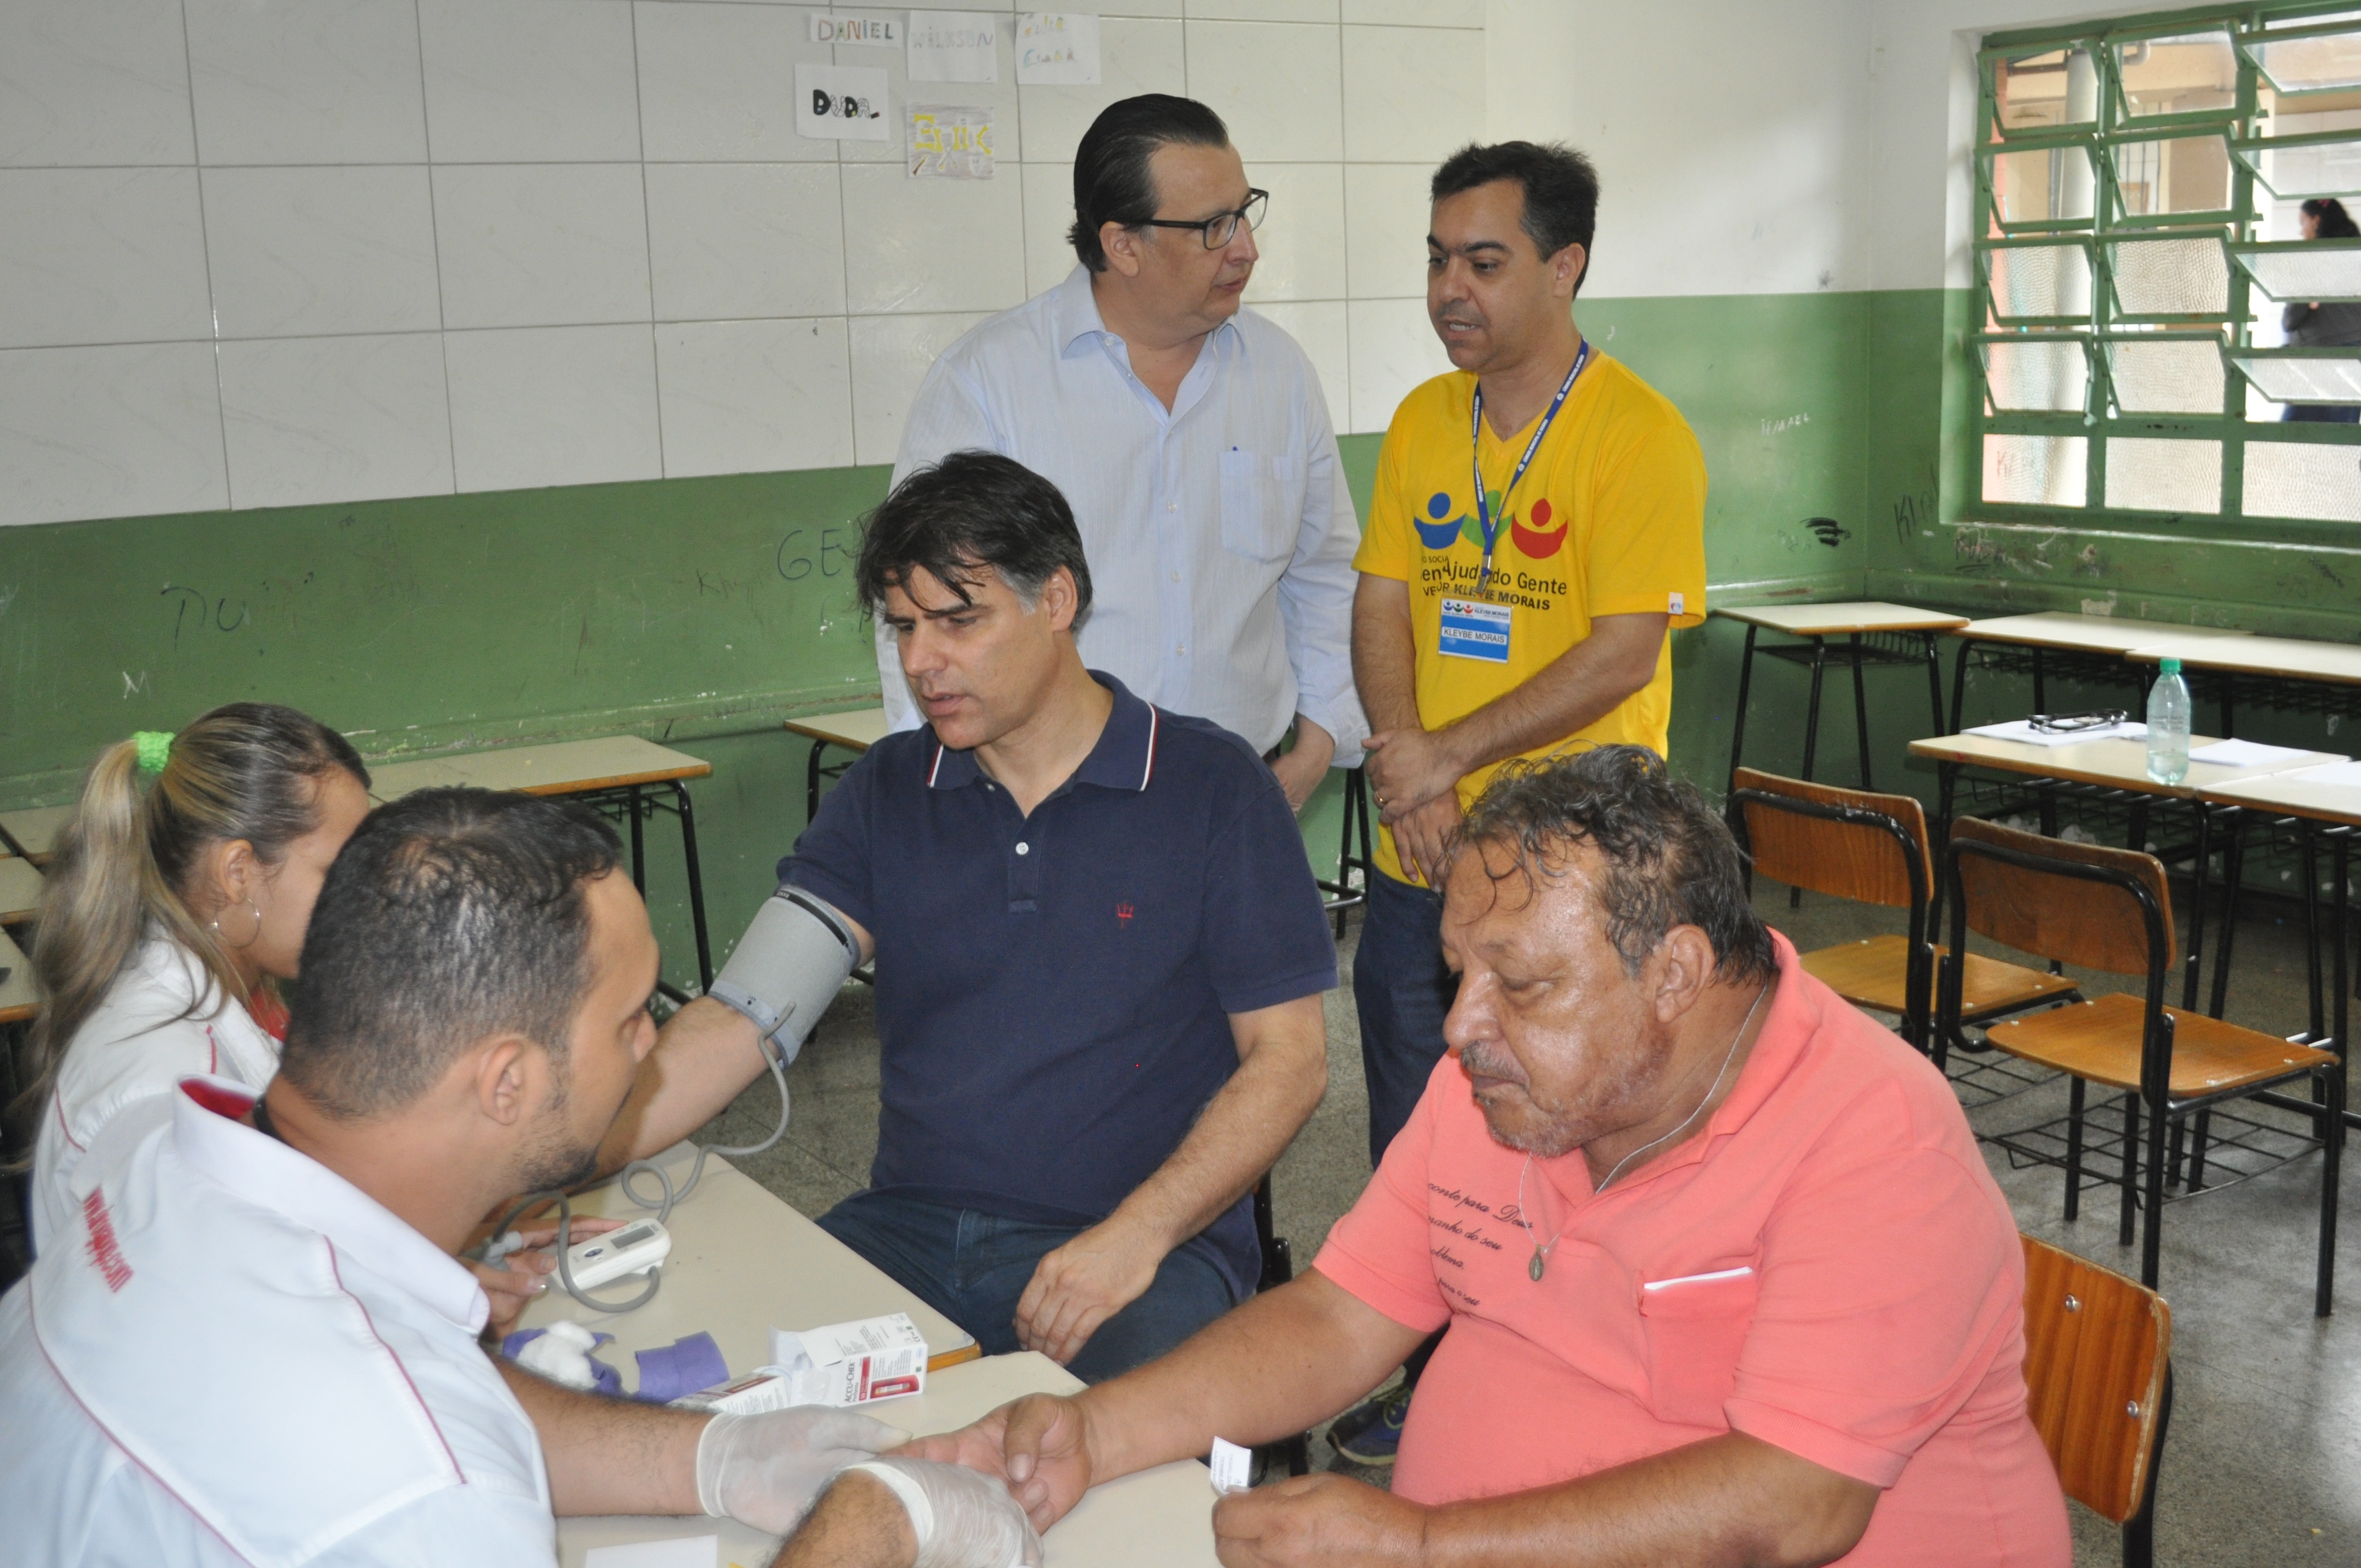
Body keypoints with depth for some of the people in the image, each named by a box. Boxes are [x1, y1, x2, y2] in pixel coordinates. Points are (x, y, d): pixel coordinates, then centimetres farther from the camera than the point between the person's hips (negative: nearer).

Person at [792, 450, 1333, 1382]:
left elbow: (1287, 1061, -3)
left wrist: (1135, 1236, -16)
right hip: (910, 1228, 4)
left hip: (1150, 1244, -4)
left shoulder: (1212, 787, 0)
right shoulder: (885, 792, 10)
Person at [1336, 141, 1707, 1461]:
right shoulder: (1423, 421, 8)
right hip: (1419, 860, 6)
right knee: (1414, 1148, 17)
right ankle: (1428, 1380, 35)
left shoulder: (1640, 435, -12)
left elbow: (1622, 655, -18)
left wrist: (1446, 755, -19)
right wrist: (1400, 756, -12)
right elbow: (1383, 603, 5)